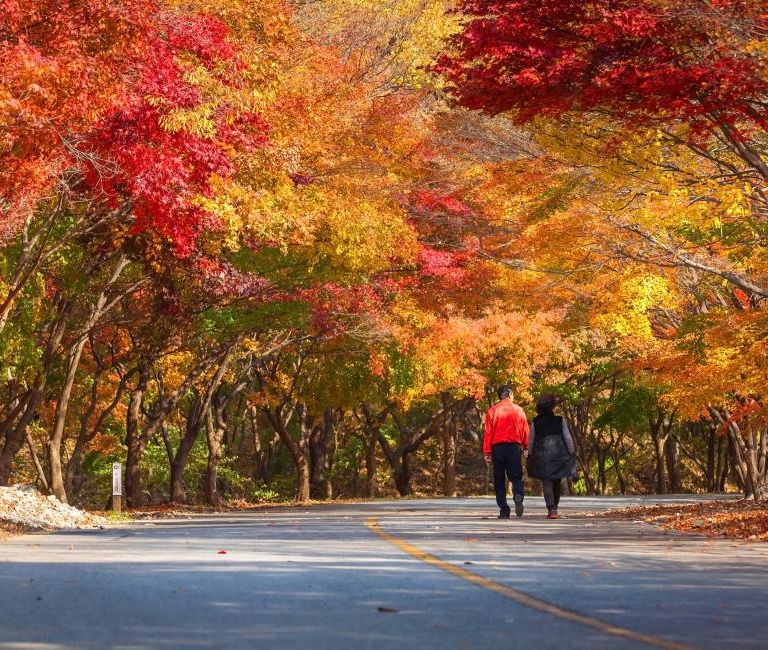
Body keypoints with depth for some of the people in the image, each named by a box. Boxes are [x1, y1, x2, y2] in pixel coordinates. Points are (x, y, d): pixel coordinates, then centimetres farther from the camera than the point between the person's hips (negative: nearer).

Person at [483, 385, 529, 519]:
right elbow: (525, 431, 4)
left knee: (499, 479, 6)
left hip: (497, 447, 0)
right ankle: (518, 497, -23)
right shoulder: (518, 410, 4)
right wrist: (525, 448, 13)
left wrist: (487, 452, 1)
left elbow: (488, 432, -1)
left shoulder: (492, 411, 2)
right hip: (514, 446, 0)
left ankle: (504, 510, 1)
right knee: (516, 476, 7)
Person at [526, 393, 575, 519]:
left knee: (547, 484, -1)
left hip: (542, 456, 0)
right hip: (559, 455, 0)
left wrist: (530, 456, 17)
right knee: (557, 484, 15)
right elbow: (568, 439, -1)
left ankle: (551, 510, -14)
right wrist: (571, 453, 9)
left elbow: (531, 442, 6)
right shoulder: (560, 421, -2)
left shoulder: (535, 422, 1)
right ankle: (554, 508, 24)